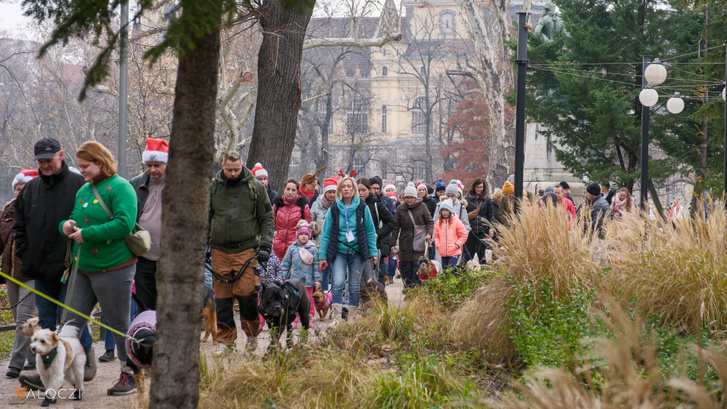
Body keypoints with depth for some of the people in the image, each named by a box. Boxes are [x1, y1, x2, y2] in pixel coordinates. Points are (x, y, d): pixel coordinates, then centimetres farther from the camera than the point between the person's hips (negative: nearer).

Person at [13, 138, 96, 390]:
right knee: (46, 321, 6)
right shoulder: (31, 189, 13)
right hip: (41, 270, 6)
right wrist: (25, 254, 8)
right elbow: (20, 226, 21)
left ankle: (87, 357, 15)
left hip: (70, 268, -6)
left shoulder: (79, 184, -4)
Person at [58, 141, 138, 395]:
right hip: (83, 268, 7)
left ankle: (130, 375, 13)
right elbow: (76, 220, 26)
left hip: (113, 268, -7)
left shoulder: (119, 188, -10)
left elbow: (125, 224, -22)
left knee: (119, 324, 2)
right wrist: (66, 226, 0)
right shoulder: (83, 190, 15)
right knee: (73, 319, 0)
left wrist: (86, 234, -20)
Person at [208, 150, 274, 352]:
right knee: (222, 297, 1)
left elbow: (267, 219, 8)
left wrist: (265, 245, -3)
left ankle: (252, 334, 12)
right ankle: (226, 340, 10)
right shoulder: (213, 187, 9)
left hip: (246, 249, -2)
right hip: (219, 250, 2)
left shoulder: (255, 187, 4)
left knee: (247, 293, -9)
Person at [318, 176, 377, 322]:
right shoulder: (334, 209, 1)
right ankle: (336, 315, -13)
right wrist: (322, 256, 1)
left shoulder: (362, 208, 1)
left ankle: (352, 315, 17)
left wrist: (373, 252, 2)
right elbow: (326, 234, 5)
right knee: (338, 283, -17)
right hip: (339, 252, -1)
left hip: (357, 252, 1)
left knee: (355, 286, 5)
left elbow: (370, 232, 6)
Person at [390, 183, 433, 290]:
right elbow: (395, 227, 8)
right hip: (405, 244, 2)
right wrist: (393, 244, 3)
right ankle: (407, 289, 13)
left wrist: (429, 233, -10)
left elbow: (430, 222, 9)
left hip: (419, 244, -2)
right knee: (405, 269, 4)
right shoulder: (400, 209, 6)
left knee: (417, 270, -6)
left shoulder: (422, 207, 1)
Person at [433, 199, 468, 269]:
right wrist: (438, 245, 3)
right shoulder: (438, 223, 9)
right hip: (443, 253, 5)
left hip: (454, 252, -5)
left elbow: (463, 236, 2)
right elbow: (436, 236, 19)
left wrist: (457, 245, -7)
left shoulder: (457, 222, -2)